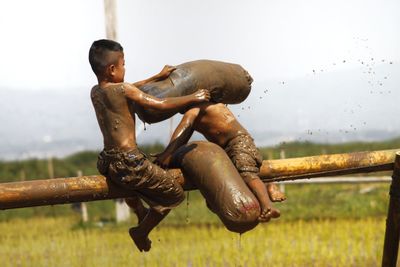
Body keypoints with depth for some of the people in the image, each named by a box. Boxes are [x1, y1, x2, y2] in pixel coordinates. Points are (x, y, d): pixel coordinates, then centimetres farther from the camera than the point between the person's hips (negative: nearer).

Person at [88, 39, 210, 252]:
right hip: (128, 162, -8)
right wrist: (193, 98, 2)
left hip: (108, 162, 9)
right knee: (174, 194, 8)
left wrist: (158, 77, 30)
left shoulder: (95, 92, 8)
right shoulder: (122, 90, -15)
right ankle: (142, 231, 13)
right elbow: (161, 105, -11)